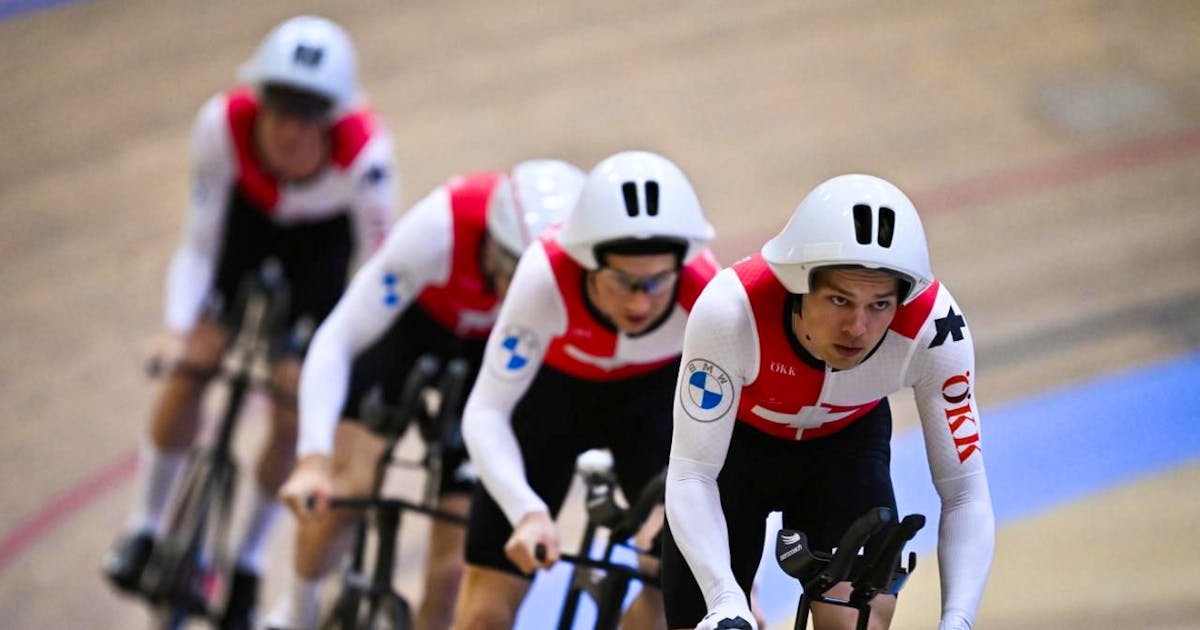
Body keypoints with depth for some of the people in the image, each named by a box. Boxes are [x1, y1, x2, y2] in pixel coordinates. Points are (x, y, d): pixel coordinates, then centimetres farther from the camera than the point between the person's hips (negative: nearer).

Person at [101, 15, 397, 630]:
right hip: (247, 217, 1)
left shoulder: (363, 152, -40)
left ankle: (248, 559, 15)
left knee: (293, 412, -6)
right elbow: (200, 240, -24)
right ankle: (144, 527, 5)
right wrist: (178, 325, -35)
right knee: (190, 365, -13)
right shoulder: (224, 124, -35)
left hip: (322, 240, -1)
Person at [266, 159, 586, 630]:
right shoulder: (438, 230, -41)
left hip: (492, 353, 1)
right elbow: (334, 343, -38)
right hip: (411, 324, -1)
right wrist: (312, 460, -48)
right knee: (351, 485, -17)